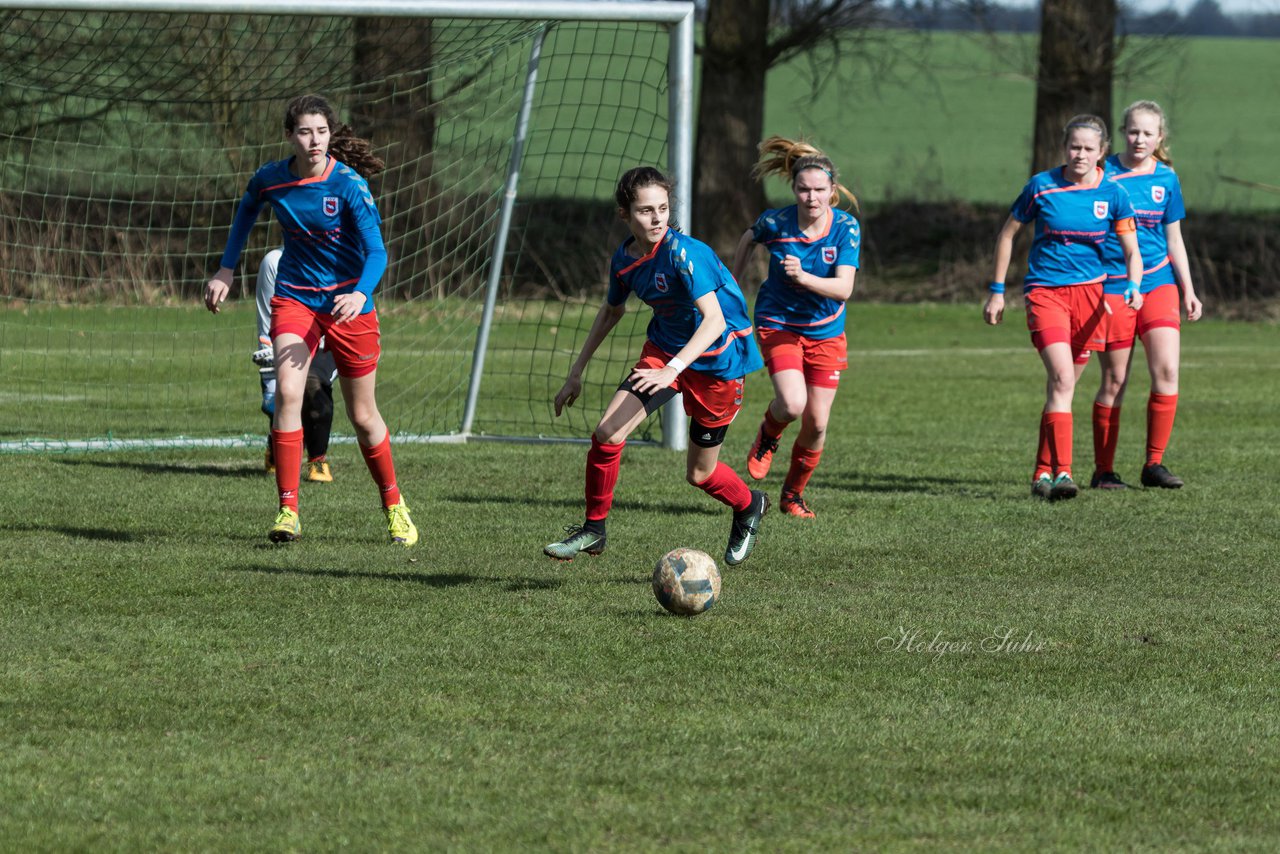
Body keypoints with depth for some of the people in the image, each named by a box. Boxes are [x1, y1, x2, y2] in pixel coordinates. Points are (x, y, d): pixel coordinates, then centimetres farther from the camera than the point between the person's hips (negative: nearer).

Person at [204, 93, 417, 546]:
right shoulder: (270, 180, -7)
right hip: (295, 297, 2)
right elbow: (247, 209, 17)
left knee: (363, 415, 7)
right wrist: (226, 270, 14)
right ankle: (288, 511, -18)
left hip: (347, 301, -2)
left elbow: (376, 250, -23)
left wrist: (360, 294, -41)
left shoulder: (348, 185, -18)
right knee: (287, 391, -22)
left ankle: (393, 505, 31)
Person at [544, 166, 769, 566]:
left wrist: (672, 369, -45)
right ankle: (593, 530, 2)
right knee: (607, 434, -15)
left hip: (716, 362, -5)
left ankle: (749, 506, 41)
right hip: (663, 350, 5)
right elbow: (611, 311, 16)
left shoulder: (684, 253, -26)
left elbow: (714, 320, -33)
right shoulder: (625, 259, -5)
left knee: (699, 474, 7)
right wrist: (576, 372, 17)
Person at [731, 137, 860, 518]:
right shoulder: (775, 222, -16)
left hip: (825, 331, 2)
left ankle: (793, 494, 25)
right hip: (779, 324, -2)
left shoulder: (846, 227, -16)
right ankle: (767, 436, 12)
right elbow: (747, 240, 8)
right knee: (792, 403, -25)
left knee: (816, 423, 0)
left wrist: (804, 277, -40)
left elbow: (843, 287, -24)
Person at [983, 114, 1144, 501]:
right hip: (1044, 290, -3)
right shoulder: (1041, 186, -5)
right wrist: (997, 291, 7)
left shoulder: (1112, 194, -1)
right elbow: (1008, 233, 7)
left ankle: (1042, 472, 22)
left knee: (1063, 385, 9)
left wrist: (1133, 287, -20)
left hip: (1089, 292, 3)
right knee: (1062, 378, -20)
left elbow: (1132, 251, 0)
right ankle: (1061, 472, -25)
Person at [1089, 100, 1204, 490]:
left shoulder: (1166, 179, 7)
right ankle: (1103, 470, 11)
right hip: (1111, 287, -3)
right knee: (1114, 382, 0)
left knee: (1167, 371, -11)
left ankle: (1154, 464, -1)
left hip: (1158, 283, 3)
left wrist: (1188, 291, 13)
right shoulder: (1104, 174, -4)